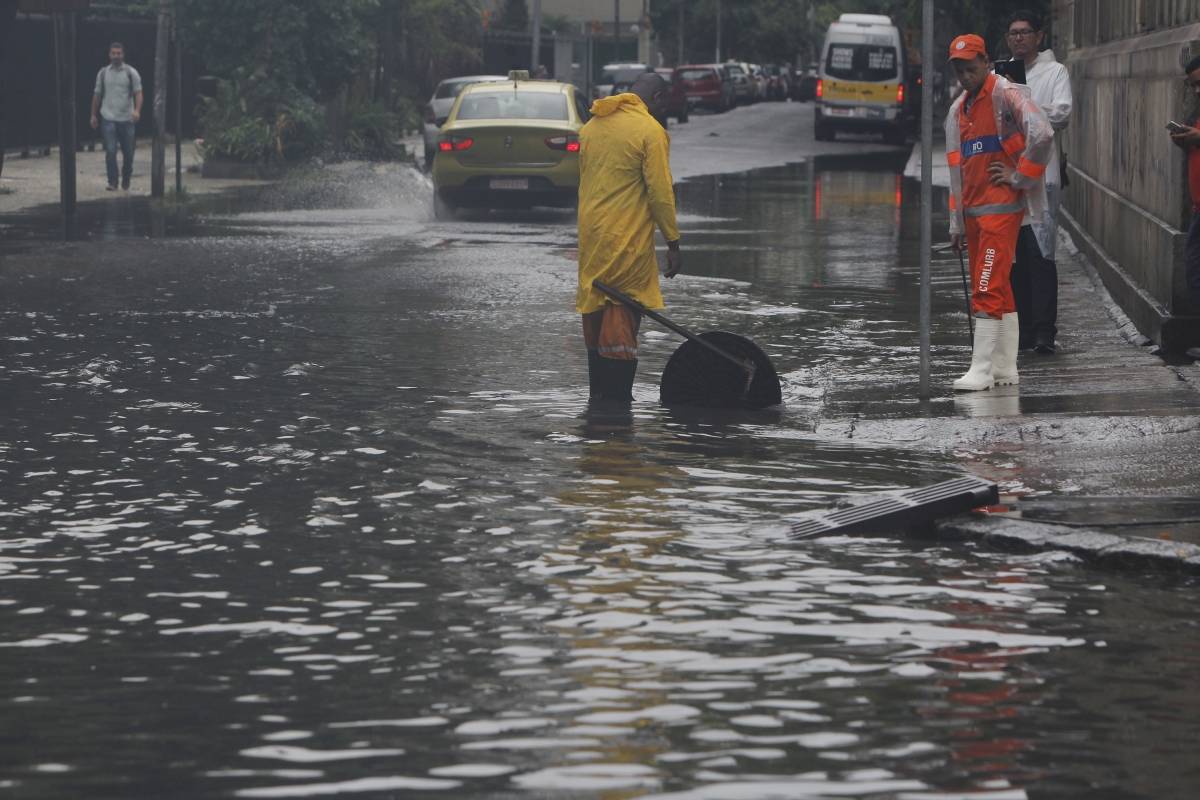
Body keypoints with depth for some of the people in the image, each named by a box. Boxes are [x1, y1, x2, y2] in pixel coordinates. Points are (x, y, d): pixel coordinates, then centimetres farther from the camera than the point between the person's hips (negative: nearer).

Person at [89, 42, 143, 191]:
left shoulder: (131, 73, 1)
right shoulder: (103, 73, 8)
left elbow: (138, 92, -6)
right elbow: (97, 95, 14)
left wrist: (137, 110, -23)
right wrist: (94, 115, 13)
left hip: (127, 118, 0)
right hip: (108, 119, 0)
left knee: (128, 152, 6)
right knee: (110, 151, -11)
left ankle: (126, 179, 27)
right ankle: (112, 182, -8)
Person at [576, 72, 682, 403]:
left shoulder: (592, 125, 12)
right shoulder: (650, 131, -11)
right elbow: (660, 192, -14)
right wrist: (672, 243, -9)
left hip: (590, 235, 7)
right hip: (628, 239, -7)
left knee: (596, 312, 14)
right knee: (625, 315, -2)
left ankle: (597, 390, 19)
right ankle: (618, 392, -4)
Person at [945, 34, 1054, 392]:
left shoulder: (1007, 95, -8)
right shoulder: (957, 110, 18)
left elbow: (1042, 134, -23)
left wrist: (1020, 175, -15)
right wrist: (957, 224, 16)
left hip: (1002, 207, -8)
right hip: (973, 211, 8)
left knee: (987, 290, -13)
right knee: (999, 290, 11)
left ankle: (981, 371, -15)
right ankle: (1005, 369, 15)